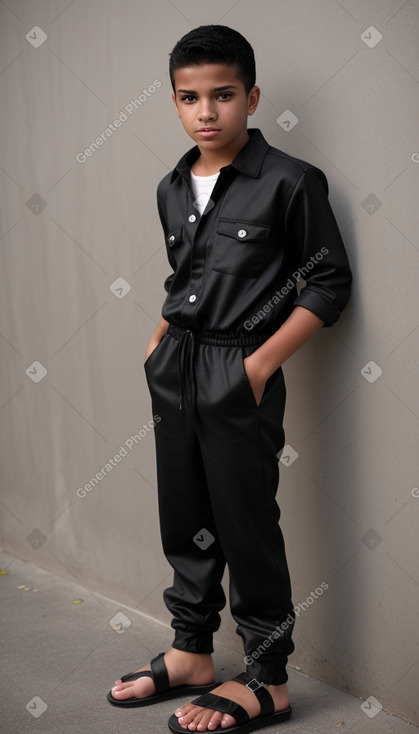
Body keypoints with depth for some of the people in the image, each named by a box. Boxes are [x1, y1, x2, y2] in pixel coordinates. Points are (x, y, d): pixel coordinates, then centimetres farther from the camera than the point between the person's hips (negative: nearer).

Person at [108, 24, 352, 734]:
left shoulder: (290, 182, -9)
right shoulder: (173, 189, 10)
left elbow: (329, 282, -8)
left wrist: (261, 363, -14)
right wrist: (157, 342, 9)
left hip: (240, 375, -6)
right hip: (176, 372, 7)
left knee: (247, 526, -1)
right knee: (184, 517, 14)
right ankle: (190, 653, 30)